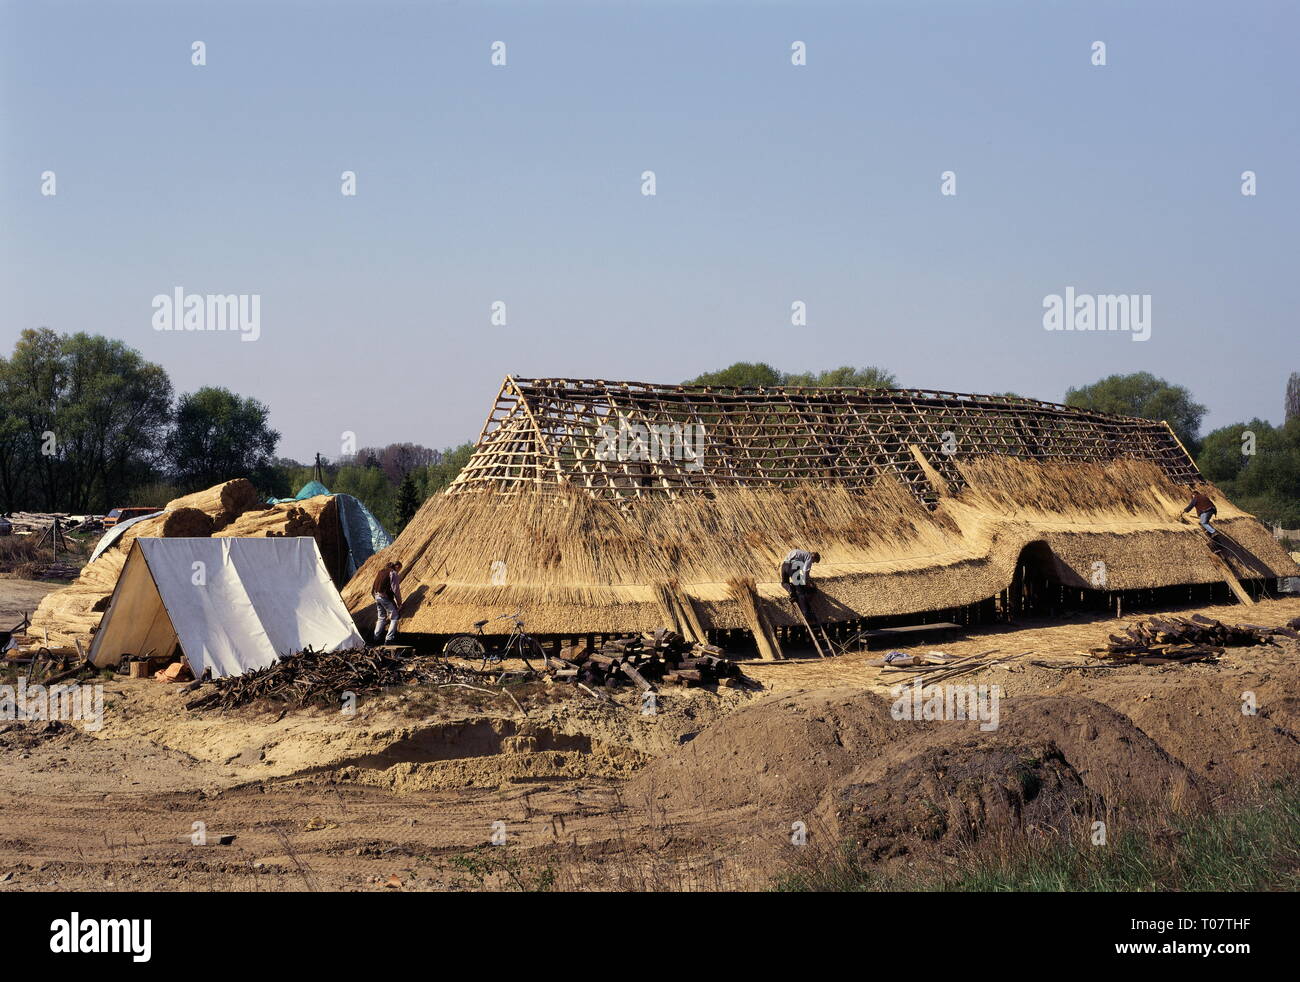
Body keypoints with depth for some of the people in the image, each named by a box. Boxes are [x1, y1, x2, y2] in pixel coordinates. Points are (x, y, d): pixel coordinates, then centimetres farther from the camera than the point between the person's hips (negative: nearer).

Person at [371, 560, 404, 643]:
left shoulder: (380, 572, 16)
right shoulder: (393, 573, -8)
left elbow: (372, 587, 19)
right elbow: (395, 589, -13)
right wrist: (399, 603, -6)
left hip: (377, 596, 7)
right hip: (386, 598, -7)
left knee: (381, 618, 18)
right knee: (394, 617, 1)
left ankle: (376, 638, 15)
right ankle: (389, 639, -8)